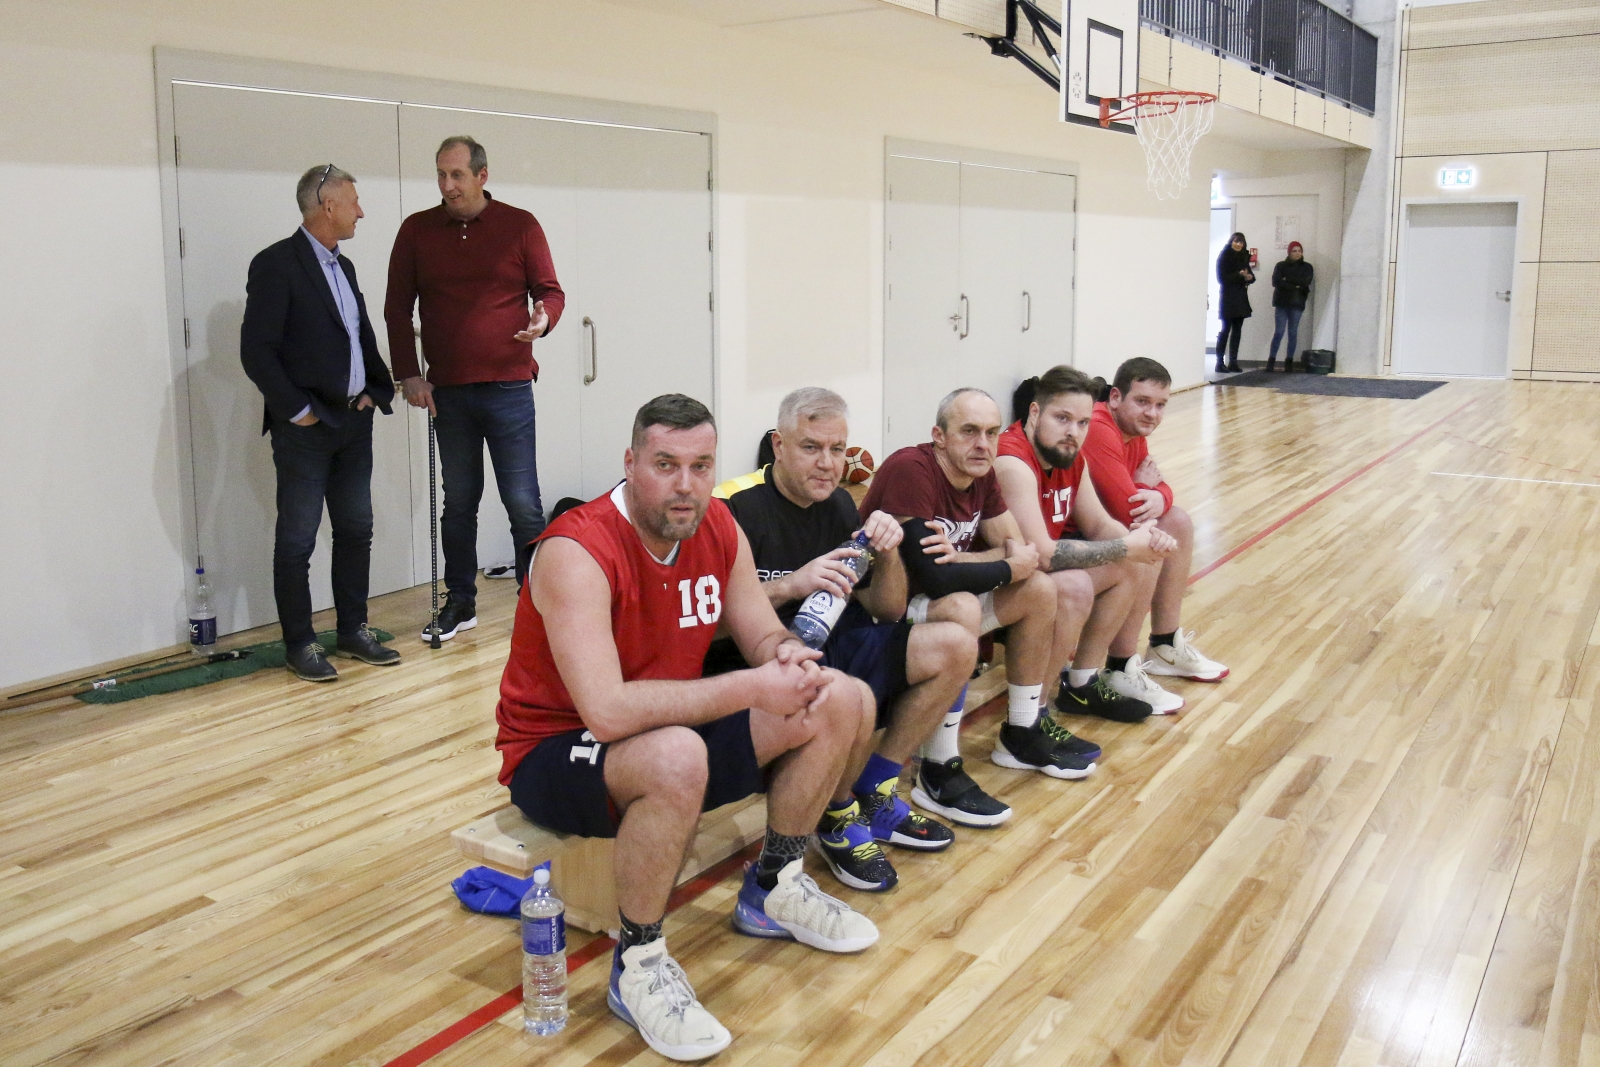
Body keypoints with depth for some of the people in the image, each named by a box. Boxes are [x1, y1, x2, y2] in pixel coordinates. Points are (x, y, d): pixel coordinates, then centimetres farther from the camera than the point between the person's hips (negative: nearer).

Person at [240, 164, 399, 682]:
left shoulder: (343, 266, 15)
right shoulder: (276, 264, -10)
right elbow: (256, 351, -15)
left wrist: (375, 389, 8)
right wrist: (297, 411, -14)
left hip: (355, 421, 8)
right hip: (306, 428, -8)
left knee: (356, 531, 12)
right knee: (297, 541, 1)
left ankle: (354, 630, 23)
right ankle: (299, 644, 10)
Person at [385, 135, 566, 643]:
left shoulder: (520, 226, 1)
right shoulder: (416, 230, 7)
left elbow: (549, 290, 4)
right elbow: (397, 308, 9)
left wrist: (543, 318, -19)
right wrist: (408, 374, 1)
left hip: (508, 387, -2)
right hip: (446, 391, 3)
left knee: (523, 504, -3)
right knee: (458, 501, 11)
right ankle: (460, 602, 22)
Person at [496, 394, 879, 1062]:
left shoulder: (717, 527, -5)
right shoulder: (576, 552, -27)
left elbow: (764, 636, 4)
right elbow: (607, 711, -37)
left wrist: (793, 658, -22)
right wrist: (753, 689, -36)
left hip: (675, 725, 8)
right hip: (555, 753, -7)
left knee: (845, 702, 0)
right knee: (678, 757, -41)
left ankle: (773, 891, 19)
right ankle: (638, 967, -16)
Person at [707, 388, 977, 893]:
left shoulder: (838, 505, 9)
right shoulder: (736, 507, -14)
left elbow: (888, 611, 11)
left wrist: (888, 552, -8)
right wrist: (788, 587, -29)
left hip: (829, 648, 8)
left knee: (955, 645, -4)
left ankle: (874, 794, 6)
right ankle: (836, 818, -2)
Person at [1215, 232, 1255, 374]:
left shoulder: (1244, 257, 13)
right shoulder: (1224, 257, -4)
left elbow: (1250, 275, 15)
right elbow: (1221, 278, -10)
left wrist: (1249, 277, -9)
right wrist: (1239, 275, -21)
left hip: (1241, 298, 6)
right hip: (1228, 298, -6)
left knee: (1237, 330, 4)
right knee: (1225, 330, -7)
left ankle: (1233, 362, 7)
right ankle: (1219, 362, -4)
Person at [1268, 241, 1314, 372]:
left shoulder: (1307, 267, 10)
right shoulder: (1281, 266, 8)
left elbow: (1306, 282, -7)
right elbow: (1276, 282, -7)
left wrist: (1287, 279, -9)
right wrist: (1295, 287, -10)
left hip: (1297, 304, 1)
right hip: (1281, 302, -1)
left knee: (1293, 332, 0)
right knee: (1279, 332, -8)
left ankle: (1289, 361, 3)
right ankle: (1271, 360, -4)